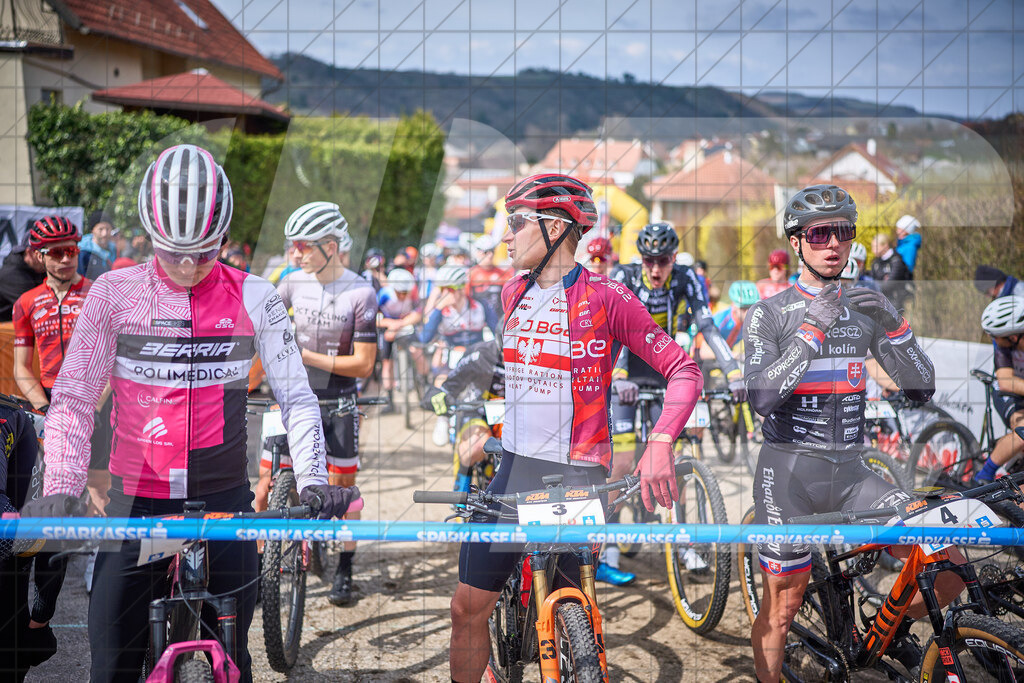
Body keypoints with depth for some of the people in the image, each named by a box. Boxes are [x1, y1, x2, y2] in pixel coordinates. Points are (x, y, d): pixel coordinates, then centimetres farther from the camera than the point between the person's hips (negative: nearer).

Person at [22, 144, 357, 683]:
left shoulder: (254, 298, -1)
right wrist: (60, 490, -16)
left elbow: (296, 396, -1)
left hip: (225, 501, 0)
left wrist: (312, 479, -15)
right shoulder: (113, 293, -2)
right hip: (136, 504, 0)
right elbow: (72, 400, -3)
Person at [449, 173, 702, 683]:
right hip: (514, 468, 6)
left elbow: (683, 370, -12)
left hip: (577, 475, -5)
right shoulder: (514, 293, 9)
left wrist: (659, 446, -26)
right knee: (468, 606, 4)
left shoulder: (606, 298, -10)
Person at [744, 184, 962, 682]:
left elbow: (922, 389, 3)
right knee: (781, 608, 3)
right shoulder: (768, 314, -4)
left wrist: (894, 323, -12)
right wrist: (814, 329, -23)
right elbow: (761, 398, -19)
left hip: (850, 473, 4)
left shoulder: (865, 311, 9)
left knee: (949, 569, -8)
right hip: (789, 472, -4)